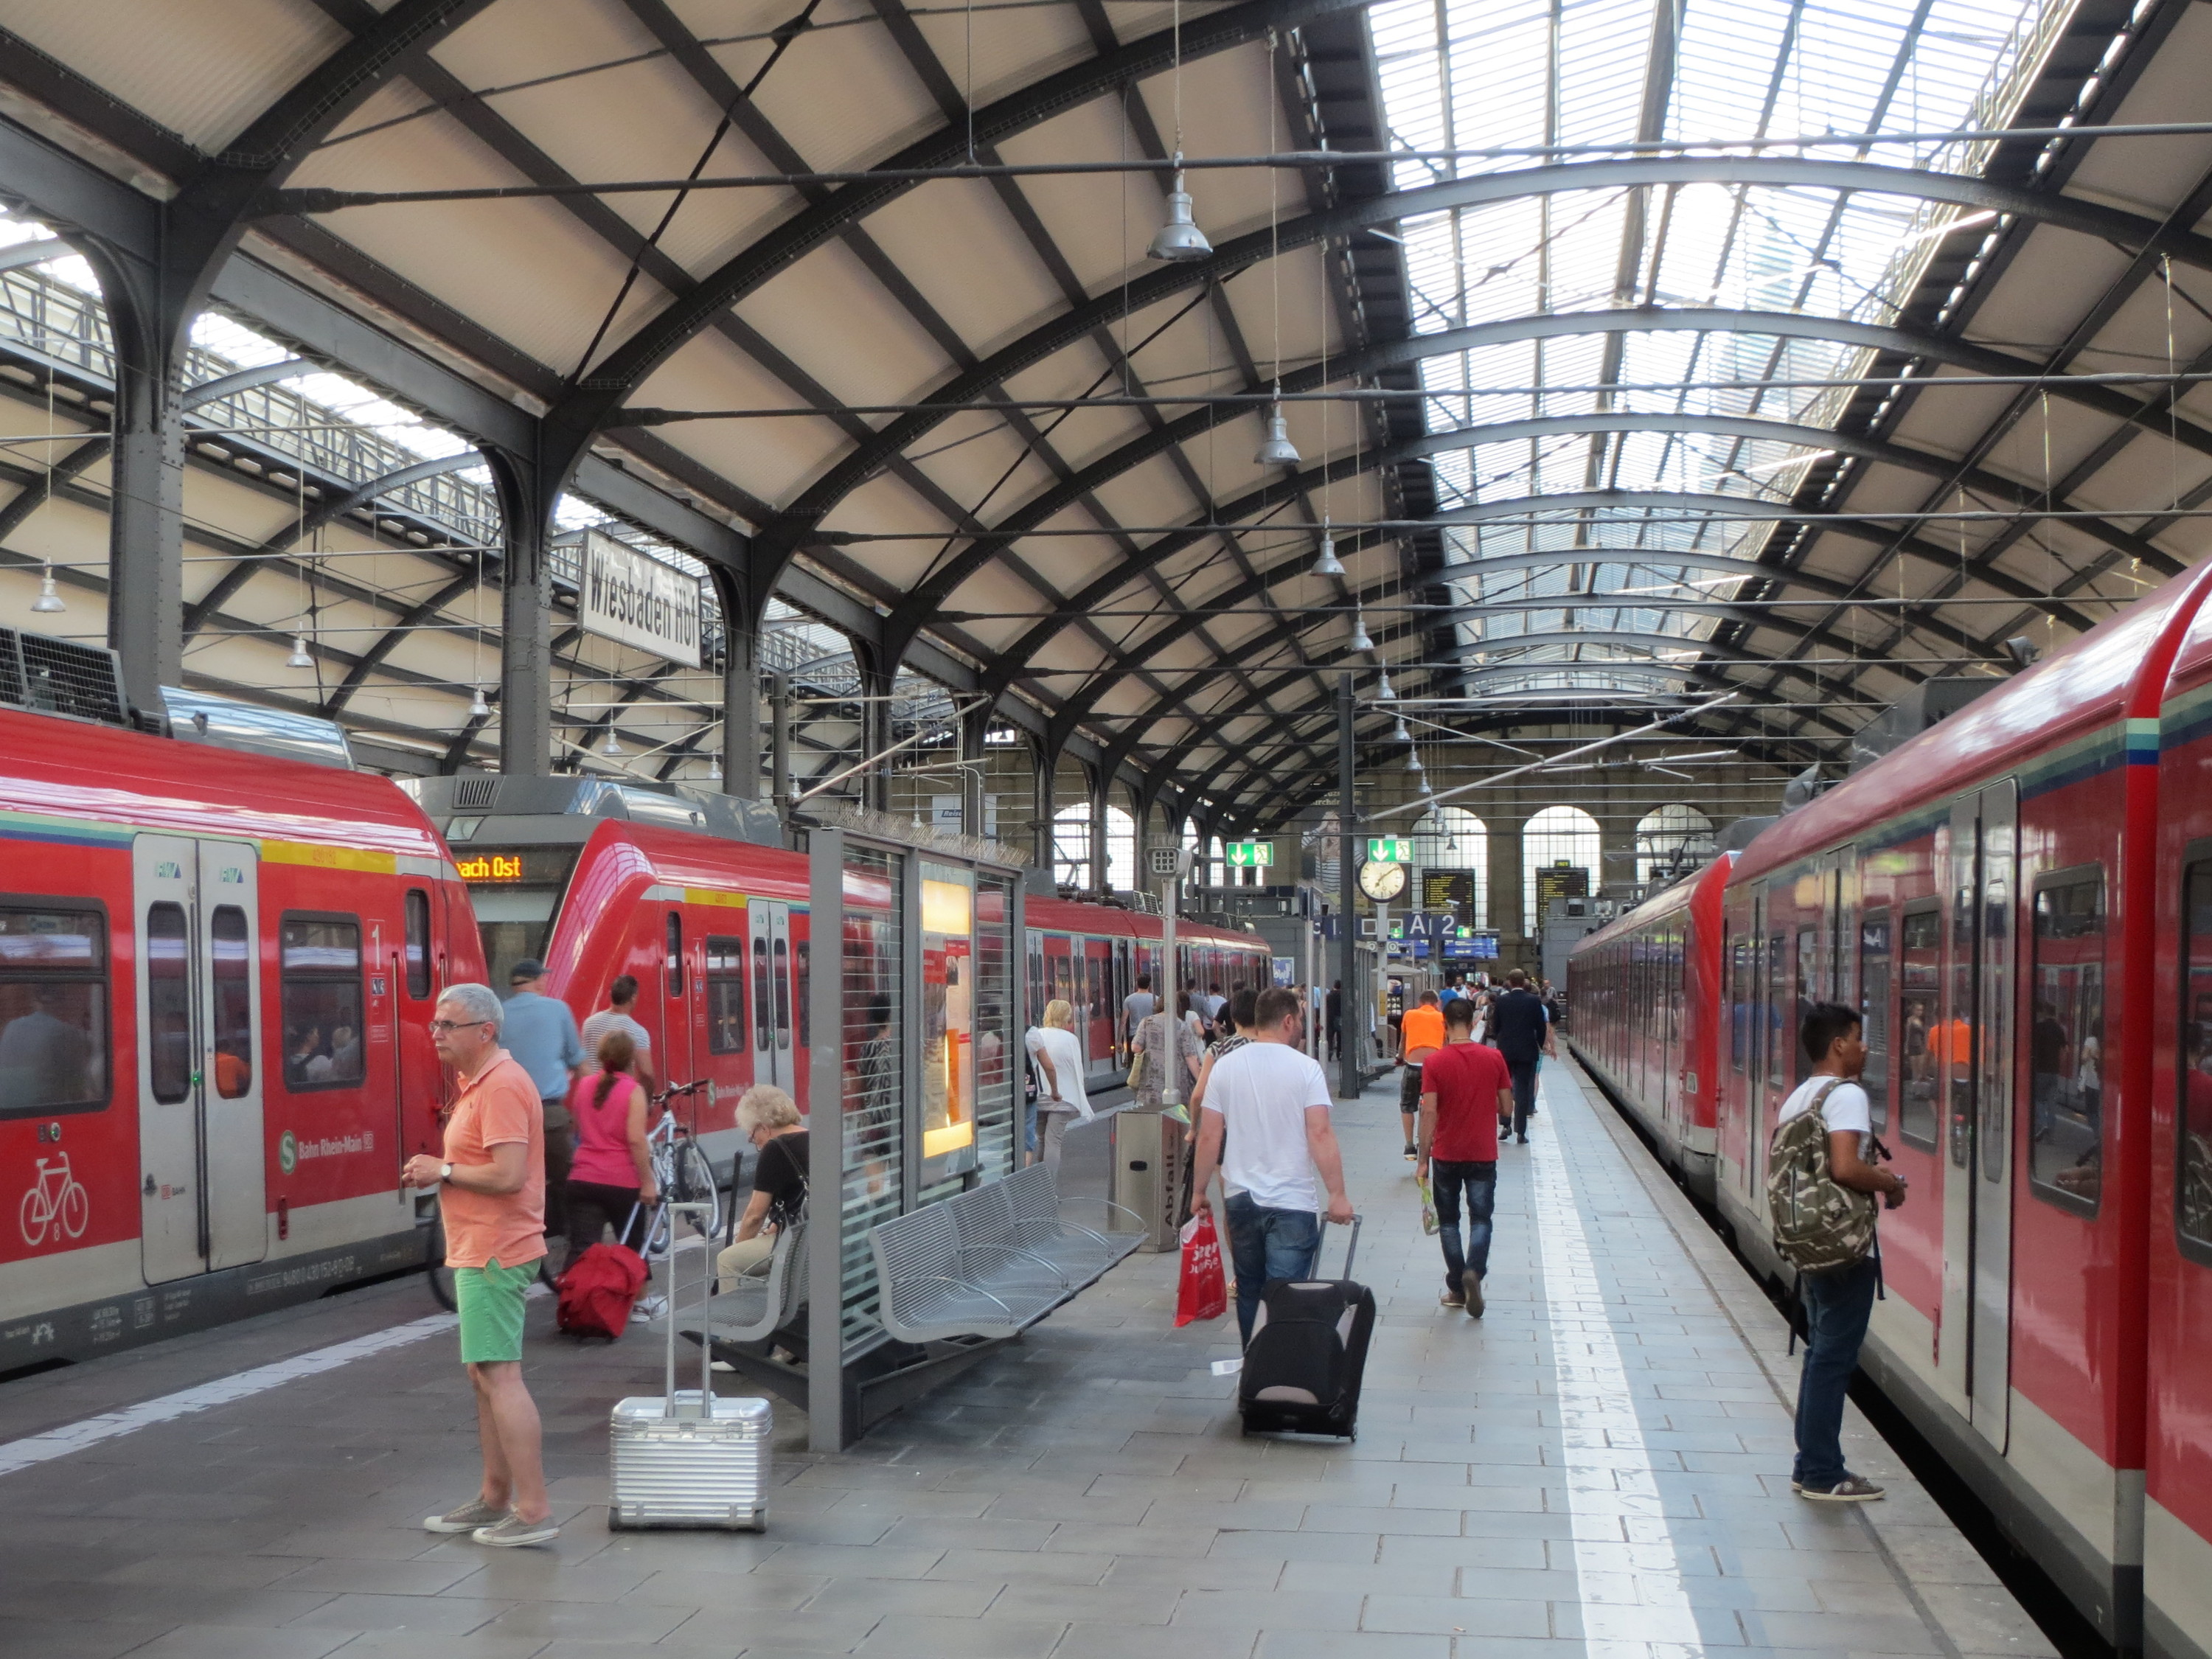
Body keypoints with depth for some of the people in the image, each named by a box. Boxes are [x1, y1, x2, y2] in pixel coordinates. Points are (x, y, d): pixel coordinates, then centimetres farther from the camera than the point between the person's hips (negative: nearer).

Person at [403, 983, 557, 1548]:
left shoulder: (501, 1086, -17)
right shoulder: (476, 1083, 17)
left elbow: (509, 1174, -25)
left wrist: (444, 1171, -14)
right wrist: (438, 1169, 10)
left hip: (494, 1253, -11)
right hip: (480, 1249, 11)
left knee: (499, 1376, -11)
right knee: (484, 1374, 16)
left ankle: (534, 1511, -11)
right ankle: (495, 1498, 25)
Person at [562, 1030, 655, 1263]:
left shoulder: (583, 1086, 7)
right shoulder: (633, 1090, -7)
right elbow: (636, 1140, -16)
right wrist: (648, 1181, -12)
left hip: (583, 1181, 3)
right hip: (623, 1183, -3)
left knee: (580, 1251, -6)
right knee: (632, 1250, 16)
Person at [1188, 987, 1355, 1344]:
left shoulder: (1225, 1067, 3)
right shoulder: (1304, 1068, -8)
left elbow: (1209, 1136, 3)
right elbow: (1320, 1134, -15)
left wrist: (1199, 1191, 12)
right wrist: (1338, 1195, -11)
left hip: (1240, 1199, 4)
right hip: (1291, 1203, -4)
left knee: (1248, 1291, 17)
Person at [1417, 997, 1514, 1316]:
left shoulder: (1435, 1062, -9)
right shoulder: (1493, 1058, -4)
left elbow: (1429, 1113, -12)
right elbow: (1507, 1110, 0)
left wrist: (1423, 1160, -6)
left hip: (1446, 1155, -1)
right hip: (1483, 1155, 1)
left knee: (1449, 1221, 12)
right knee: (1481, 1219, 7)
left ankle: (1457, 1289, 13)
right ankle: (1474, 1272, -18)